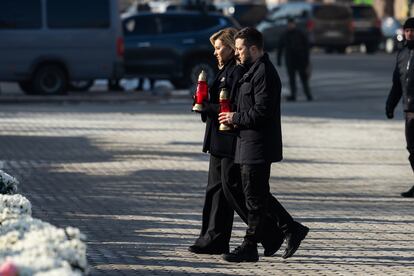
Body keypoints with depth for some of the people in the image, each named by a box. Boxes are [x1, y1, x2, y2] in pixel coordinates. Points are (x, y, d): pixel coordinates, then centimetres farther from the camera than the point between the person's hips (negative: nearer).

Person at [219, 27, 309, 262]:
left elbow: (262, 111, -23)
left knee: (255, 197, -4)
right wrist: (235, 118, 10)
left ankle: (250, 247, 2)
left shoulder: (264, 73, -16)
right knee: (258, 195, 14)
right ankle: (292, 230, 19)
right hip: (250, 143, 11)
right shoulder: (254, 70, 17)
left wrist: (236, 118, -12)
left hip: (258, 146, -11)